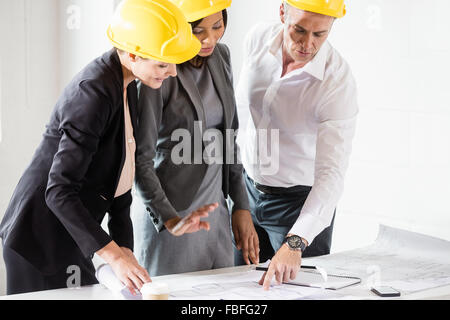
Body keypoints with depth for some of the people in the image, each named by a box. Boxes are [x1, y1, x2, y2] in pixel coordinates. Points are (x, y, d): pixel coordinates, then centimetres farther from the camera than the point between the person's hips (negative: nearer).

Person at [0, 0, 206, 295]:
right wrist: (114, 255, -32)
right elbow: (59, 192, -28)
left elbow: (117, 173, 9)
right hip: (44, 238, -9)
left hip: (67, 235, 9)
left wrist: (124, 245, 4)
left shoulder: (125, 86, 5)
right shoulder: (94, 93, -24)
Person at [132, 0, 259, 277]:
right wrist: (169, 220, -25)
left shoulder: (220, 56, 6)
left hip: (215, 211, 7)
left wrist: (241, 206, 11)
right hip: (167, 215, -7)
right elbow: (140, 159, -16)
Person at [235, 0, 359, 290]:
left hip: (301, 201, -5)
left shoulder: (338, 83, -27)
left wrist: (295, 243, -44)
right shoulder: (258, 38, -11)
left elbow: (331, 173, -33)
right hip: (247, 188, 5)